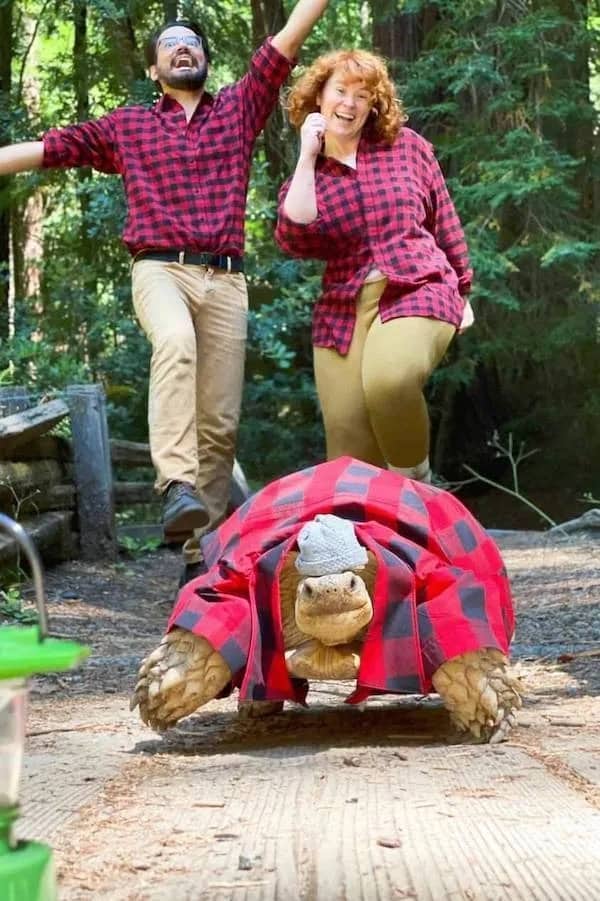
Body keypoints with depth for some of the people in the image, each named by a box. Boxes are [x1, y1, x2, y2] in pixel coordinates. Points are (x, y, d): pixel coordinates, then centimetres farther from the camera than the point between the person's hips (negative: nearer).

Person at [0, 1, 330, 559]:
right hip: (160, 269, -2)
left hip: (225, 280, 2)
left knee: (219, 421, -5)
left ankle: (203, 549, -2)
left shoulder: (239, 109, 18)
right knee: (176, 340, -36)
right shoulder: (125, 126, 17)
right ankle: (177, 487, -46)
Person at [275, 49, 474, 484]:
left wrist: (461, 292, 17)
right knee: (349, 455, -6)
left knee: (388, 380, -34)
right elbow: (294, 240, -10)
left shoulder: (407, 146, 7)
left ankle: (416, 484, -10)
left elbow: (444, 221, 15)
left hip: (418, 293, -3)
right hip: (343, 311, 3)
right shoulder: (307, 175, 9)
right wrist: (308, 157, -7)